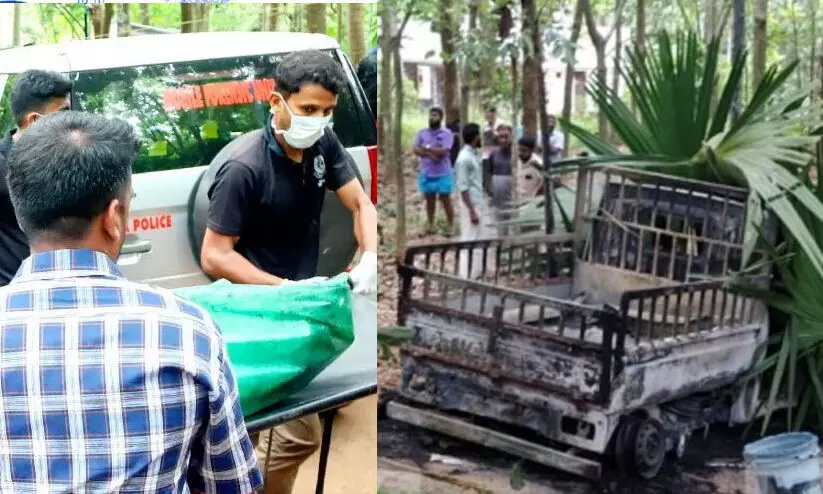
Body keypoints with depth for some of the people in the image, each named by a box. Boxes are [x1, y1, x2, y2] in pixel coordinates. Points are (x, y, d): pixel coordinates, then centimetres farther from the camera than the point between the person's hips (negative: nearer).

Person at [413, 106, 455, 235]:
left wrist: (427, 148, -8)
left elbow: (443, 151, -16)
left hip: (443, 174, -4)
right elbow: (416, 150, 0)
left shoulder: (447, 133, -6)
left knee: (446, 200, 2)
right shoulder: (422, 133, 7)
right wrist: (430, 154, -16)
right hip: (426, 173, 4)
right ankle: (430, 225, 17)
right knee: (430, 200, 10)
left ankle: (451, 226, 9)